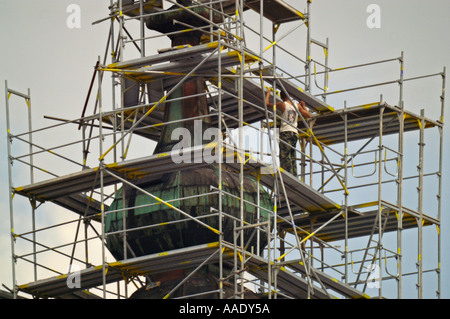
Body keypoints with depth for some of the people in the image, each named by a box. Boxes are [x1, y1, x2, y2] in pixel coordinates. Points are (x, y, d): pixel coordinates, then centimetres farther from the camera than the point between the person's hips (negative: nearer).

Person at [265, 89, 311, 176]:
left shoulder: (282, 105, -1)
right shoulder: (297, 106, 13)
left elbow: (267, 104, 4)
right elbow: (308, 115, 21)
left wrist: (268, 93, 21)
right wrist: (304, 106, 38)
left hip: (286, 132, -5)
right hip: (295, 133, 5)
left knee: (285, 156, -11)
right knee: (292, 157, 8)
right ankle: (294, 175, 2)